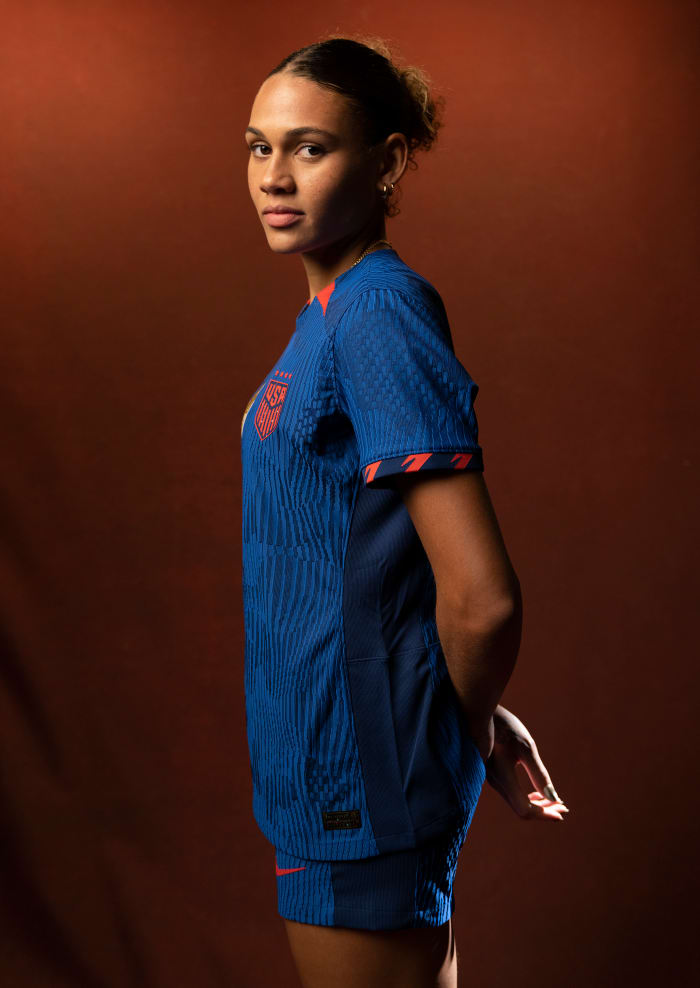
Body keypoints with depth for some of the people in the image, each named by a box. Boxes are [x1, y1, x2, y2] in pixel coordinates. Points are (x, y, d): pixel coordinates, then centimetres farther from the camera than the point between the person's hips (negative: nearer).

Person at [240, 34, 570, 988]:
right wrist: (476, 725, 15)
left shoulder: (378, 313, -20)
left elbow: (482, 598, -26)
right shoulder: (333, 312, 9)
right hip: (352, 763, 9)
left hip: (362, 775, -9)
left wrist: (477, 725, -8)